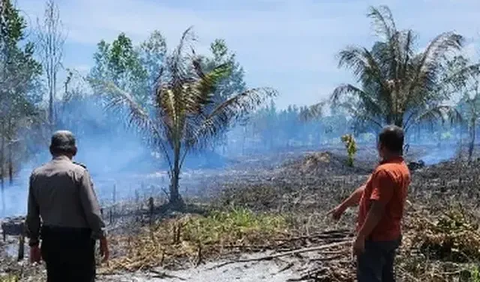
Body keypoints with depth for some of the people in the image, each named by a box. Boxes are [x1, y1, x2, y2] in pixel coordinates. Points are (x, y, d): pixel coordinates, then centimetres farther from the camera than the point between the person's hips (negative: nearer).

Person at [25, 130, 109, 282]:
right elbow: (92, 209, -13)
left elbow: (32, 215, 7)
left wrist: (34, 242, 16)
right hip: (78, 239, -5)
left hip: (51, 239, 5)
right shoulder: (78, 172, -11)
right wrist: (102, 237, -5)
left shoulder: (36, 175, 3)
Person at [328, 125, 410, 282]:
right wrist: (343, 206, 23)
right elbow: (365, 190, 16)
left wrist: (360, 237, -23)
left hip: (376, 238, -10)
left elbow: (377, 209, -28)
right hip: (391, 236, 10)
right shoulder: (402, 168, 10)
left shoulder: (385, 171, -23)